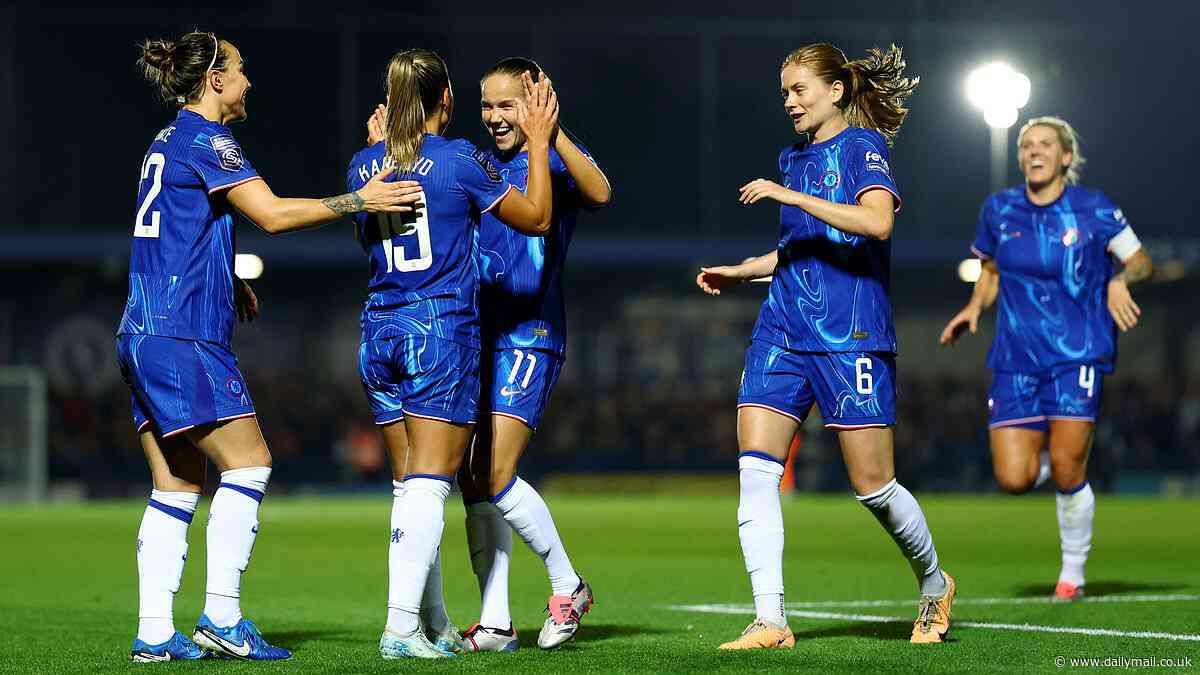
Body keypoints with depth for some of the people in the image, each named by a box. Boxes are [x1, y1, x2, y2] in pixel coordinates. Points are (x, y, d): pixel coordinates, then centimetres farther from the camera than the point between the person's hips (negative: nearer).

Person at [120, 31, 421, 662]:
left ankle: (154, 633, 2)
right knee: (248, 464, -8)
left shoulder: (168, 142, 20)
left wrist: (229, 282, 25)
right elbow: (273, 213, -17)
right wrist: (360, 200, -15)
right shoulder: (204, 140, -9)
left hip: (144, 336, 10)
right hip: (183, 333, -10)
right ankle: (222, 617, -12)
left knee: (176, 486, 7)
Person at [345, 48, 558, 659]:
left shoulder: (364, 165, 6)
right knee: (428, 485, -7)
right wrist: (539, 142, 12)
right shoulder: (460, 161, -8)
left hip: (379, 329, 6)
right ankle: (402, 626, -16)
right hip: (443, 330, -5)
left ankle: (435, 626, 16)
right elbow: (536, 218, 2)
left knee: (410, 487, 11)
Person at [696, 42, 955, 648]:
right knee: (755, 467, -10)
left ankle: (934, 583, 24)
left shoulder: (863, 147, -4)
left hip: (850, 336, -7)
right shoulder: (794, 159, 18)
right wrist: (739, 273, 21)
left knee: (873, 484, -3)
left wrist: (791, 196, -21)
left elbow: (877, 222, -23)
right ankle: (770, 620, -12)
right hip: (782, 331, 7)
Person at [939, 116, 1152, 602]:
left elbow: (1140, 259, 6)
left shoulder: (1093, 210, -3)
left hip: (1076, 355, -3)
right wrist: (975, 307, 2)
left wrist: (1121, 280, -16)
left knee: (1067, 472, -11)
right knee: (1014, 479, -10)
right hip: (1016, 360, 3)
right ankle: (1047, 459, 27)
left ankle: (1073, 571, 11)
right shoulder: (999, 210, 6)